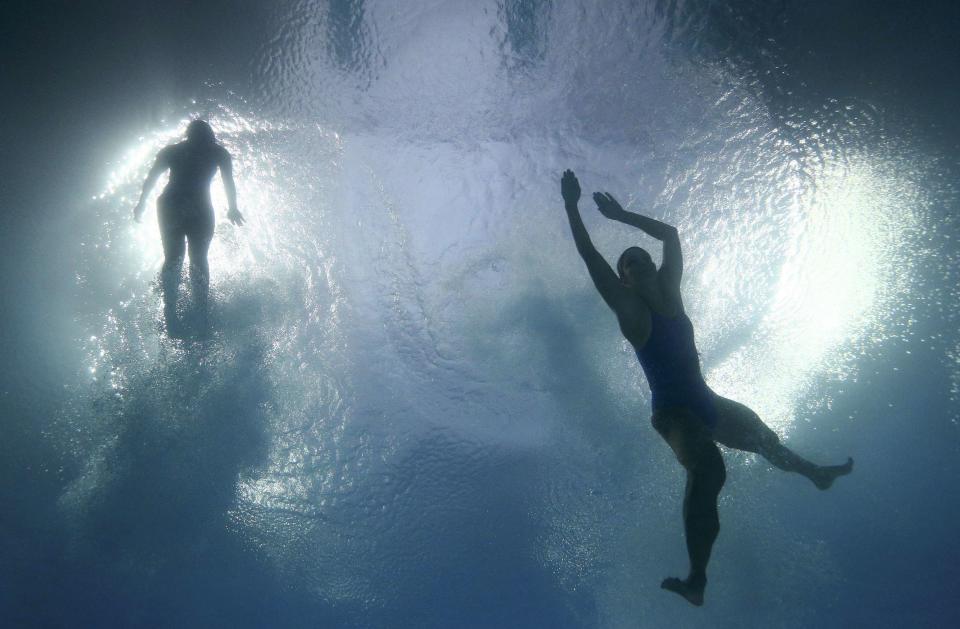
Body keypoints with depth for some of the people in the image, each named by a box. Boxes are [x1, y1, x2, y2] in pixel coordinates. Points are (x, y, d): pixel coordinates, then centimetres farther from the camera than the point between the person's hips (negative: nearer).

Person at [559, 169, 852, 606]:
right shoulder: (627, 305, -7)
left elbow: (670, 234, 17)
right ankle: (696, 579, -44)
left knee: (761, 435, 27)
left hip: (705, 402, 8)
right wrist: (571, 205, -15)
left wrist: (621, 215, 16)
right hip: (673, 411, -8)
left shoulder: (668, 291, 9)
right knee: (707, 470, -35)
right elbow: (589, 255, -15)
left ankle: (815, 472, 60)